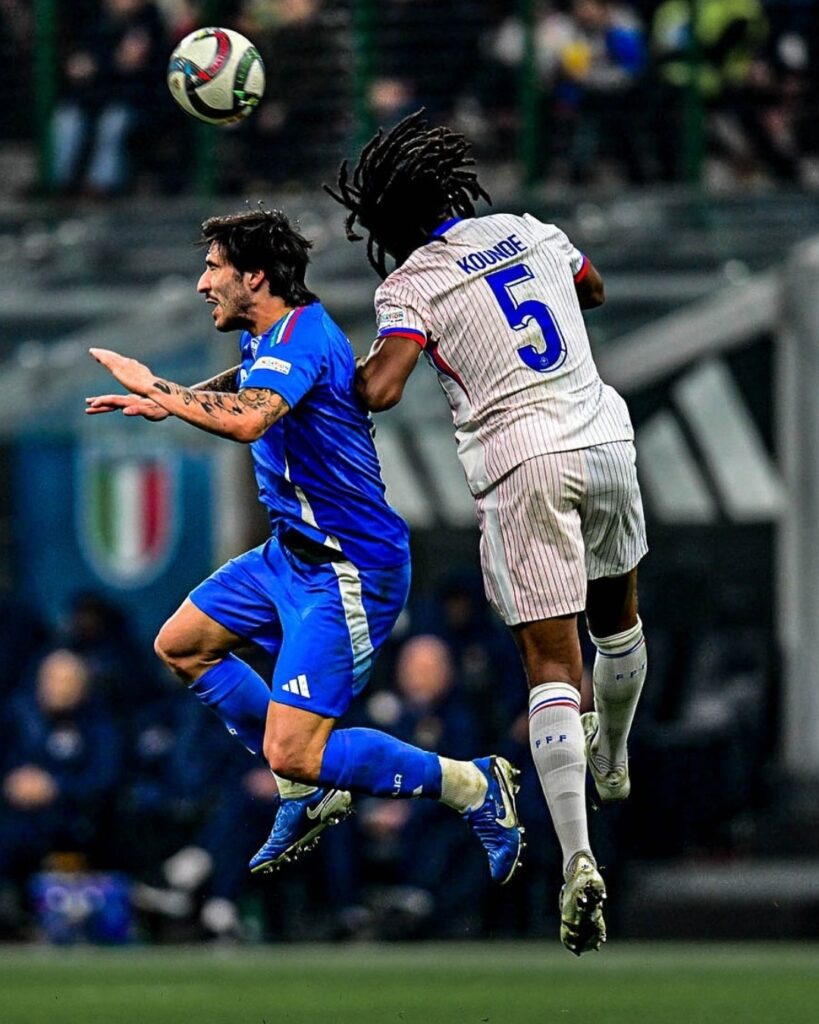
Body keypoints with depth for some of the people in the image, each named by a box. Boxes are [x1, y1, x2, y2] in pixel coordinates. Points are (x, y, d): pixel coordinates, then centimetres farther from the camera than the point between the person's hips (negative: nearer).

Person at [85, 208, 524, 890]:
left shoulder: (299, 335, -23)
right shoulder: (269, 336, 8)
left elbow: (245, 421, -44)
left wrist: (152, 385, -31)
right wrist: (167, 402, 22)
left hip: (350, 572, -10)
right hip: (293, 553, 10)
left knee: (292, 753, -16)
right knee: (180, 646, 20)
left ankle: (474, 788, -3)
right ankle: (307, 795, 25)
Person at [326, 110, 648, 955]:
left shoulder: (411, 284, -5)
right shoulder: (531, 232, 12)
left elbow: (381, 390, -18)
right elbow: (592, 291, 34)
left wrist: (353, 370, 3)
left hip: (521, 465, -5)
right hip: (603, 442, 5)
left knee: (551, 664, -8)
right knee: (616, 616, 30)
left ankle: (578, 862, -20)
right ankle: (613, 760, 54)